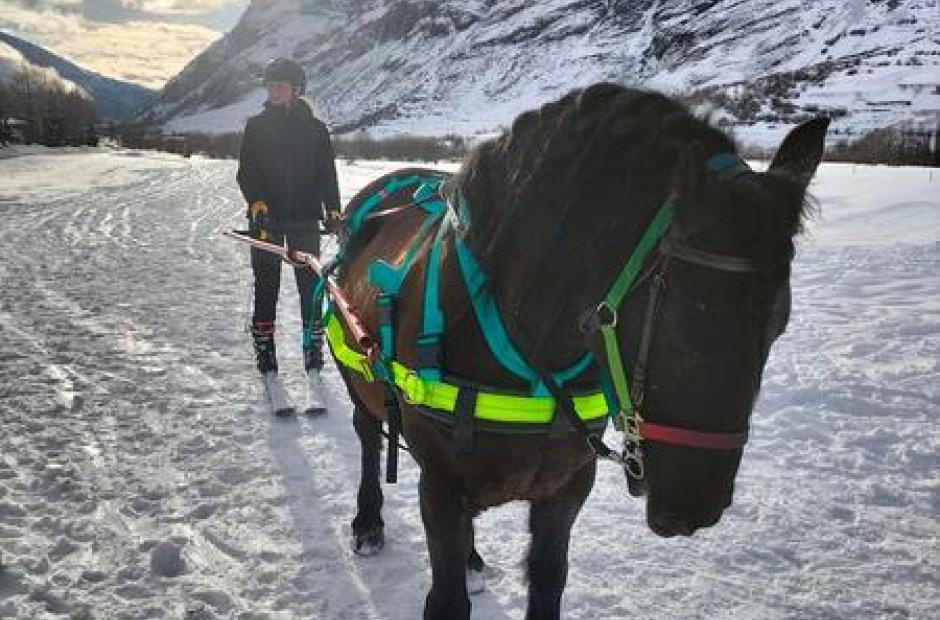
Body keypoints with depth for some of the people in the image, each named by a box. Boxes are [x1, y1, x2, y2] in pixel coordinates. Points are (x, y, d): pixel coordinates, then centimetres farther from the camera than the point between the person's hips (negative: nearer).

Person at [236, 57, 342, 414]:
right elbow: (245, 173, 0)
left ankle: (314, 371, 8)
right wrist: (257, 204, -18)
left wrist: (333, 211, -10)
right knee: (266, 292, 1)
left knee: (311, 291, 0)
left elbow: (327, 174, 4)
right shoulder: (256, 127, 6)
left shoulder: (315, 129, 6)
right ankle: (268, 371, 8)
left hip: (305, 220, 0)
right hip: (266, 220, 0)